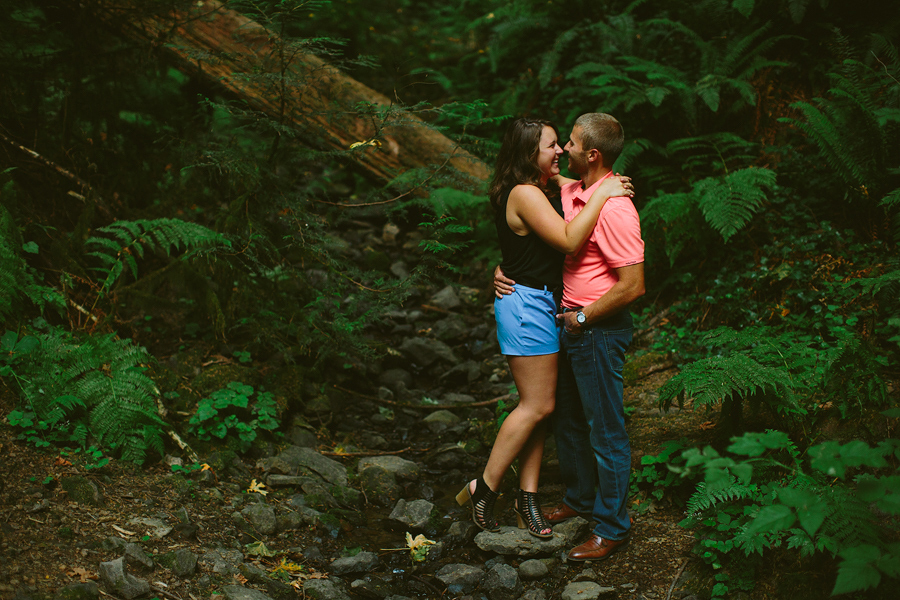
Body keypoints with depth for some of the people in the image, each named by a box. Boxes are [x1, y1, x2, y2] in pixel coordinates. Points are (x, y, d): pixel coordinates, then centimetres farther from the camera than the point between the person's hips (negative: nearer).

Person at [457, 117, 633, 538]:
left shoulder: (540, 189, 12)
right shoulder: (525, 194, -19)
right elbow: (569, 240, -27)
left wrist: (609, 188, 8)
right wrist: (601, 194, -22)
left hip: (539, 305, 10)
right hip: (527, 304, -10)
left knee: (536, 405, 9)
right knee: (538, 405, -6)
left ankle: (527, 496, 14)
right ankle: (483, 488, 3)